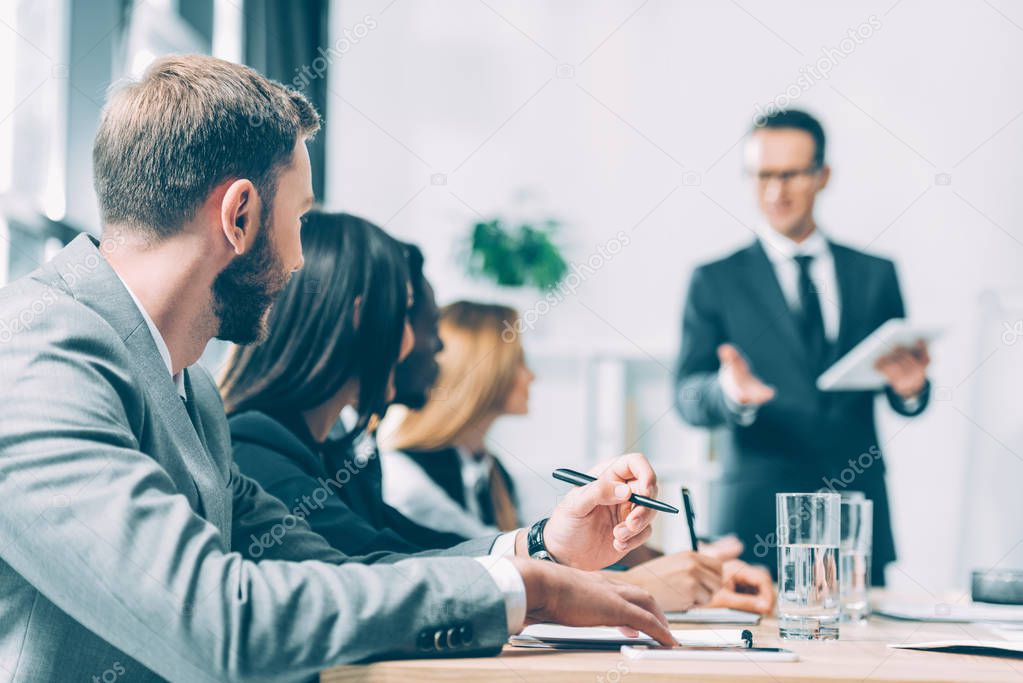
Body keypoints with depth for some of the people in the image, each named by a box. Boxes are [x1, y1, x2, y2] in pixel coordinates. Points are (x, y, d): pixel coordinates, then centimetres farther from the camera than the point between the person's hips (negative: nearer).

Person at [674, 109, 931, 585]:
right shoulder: (715, 281, 7)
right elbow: (687, 397, -2)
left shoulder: (875, 274, 13)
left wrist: (910, 388, -11)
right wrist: (729, 393, -24)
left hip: (859, 511, 2)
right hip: (758, 518, -2)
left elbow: (905, 397, 12)